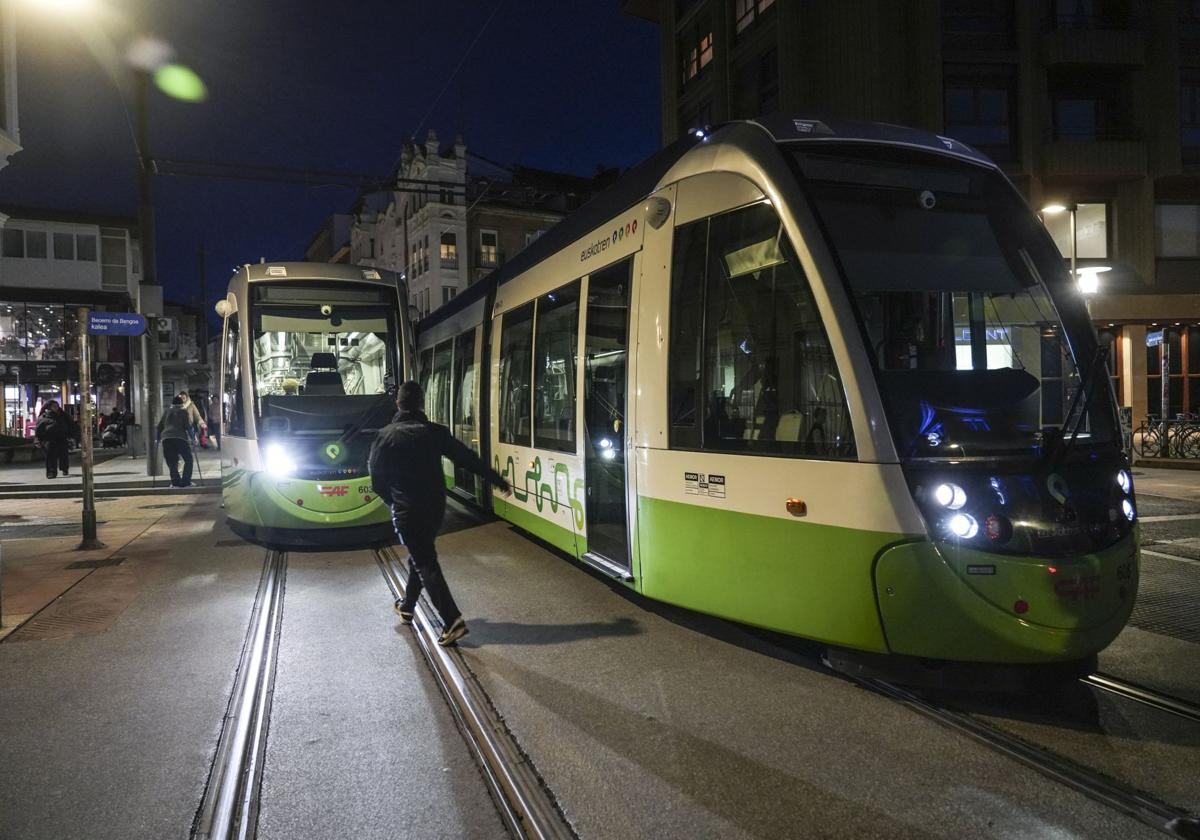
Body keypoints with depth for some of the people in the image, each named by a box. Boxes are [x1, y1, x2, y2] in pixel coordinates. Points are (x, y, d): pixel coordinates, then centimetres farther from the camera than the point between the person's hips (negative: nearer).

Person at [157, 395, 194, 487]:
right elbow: (188, 426, 2)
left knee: (171, 462, 9)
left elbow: (160, 426, 20)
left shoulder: (166, 412, 21)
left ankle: (175, 481, 0)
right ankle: (185, 482, -4)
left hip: (166, 438, 3)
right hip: (180, 438, -3)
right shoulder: (184, 412, 11)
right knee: (188, 459, 6)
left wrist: (158, 438, 28)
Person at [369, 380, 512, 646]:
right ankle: (407, 606, 38)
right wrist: (498, 480, 5)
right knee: (419, 557, 23)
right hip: (434, 507, 4)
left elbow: (377, 479, -3)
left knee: (426, 564, -3)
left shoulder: (386, 436, -8)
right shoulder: (435, 432, -2)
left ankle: (452, 621, -13)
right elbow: (468, 459, -2)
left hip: (406, 511, -4)